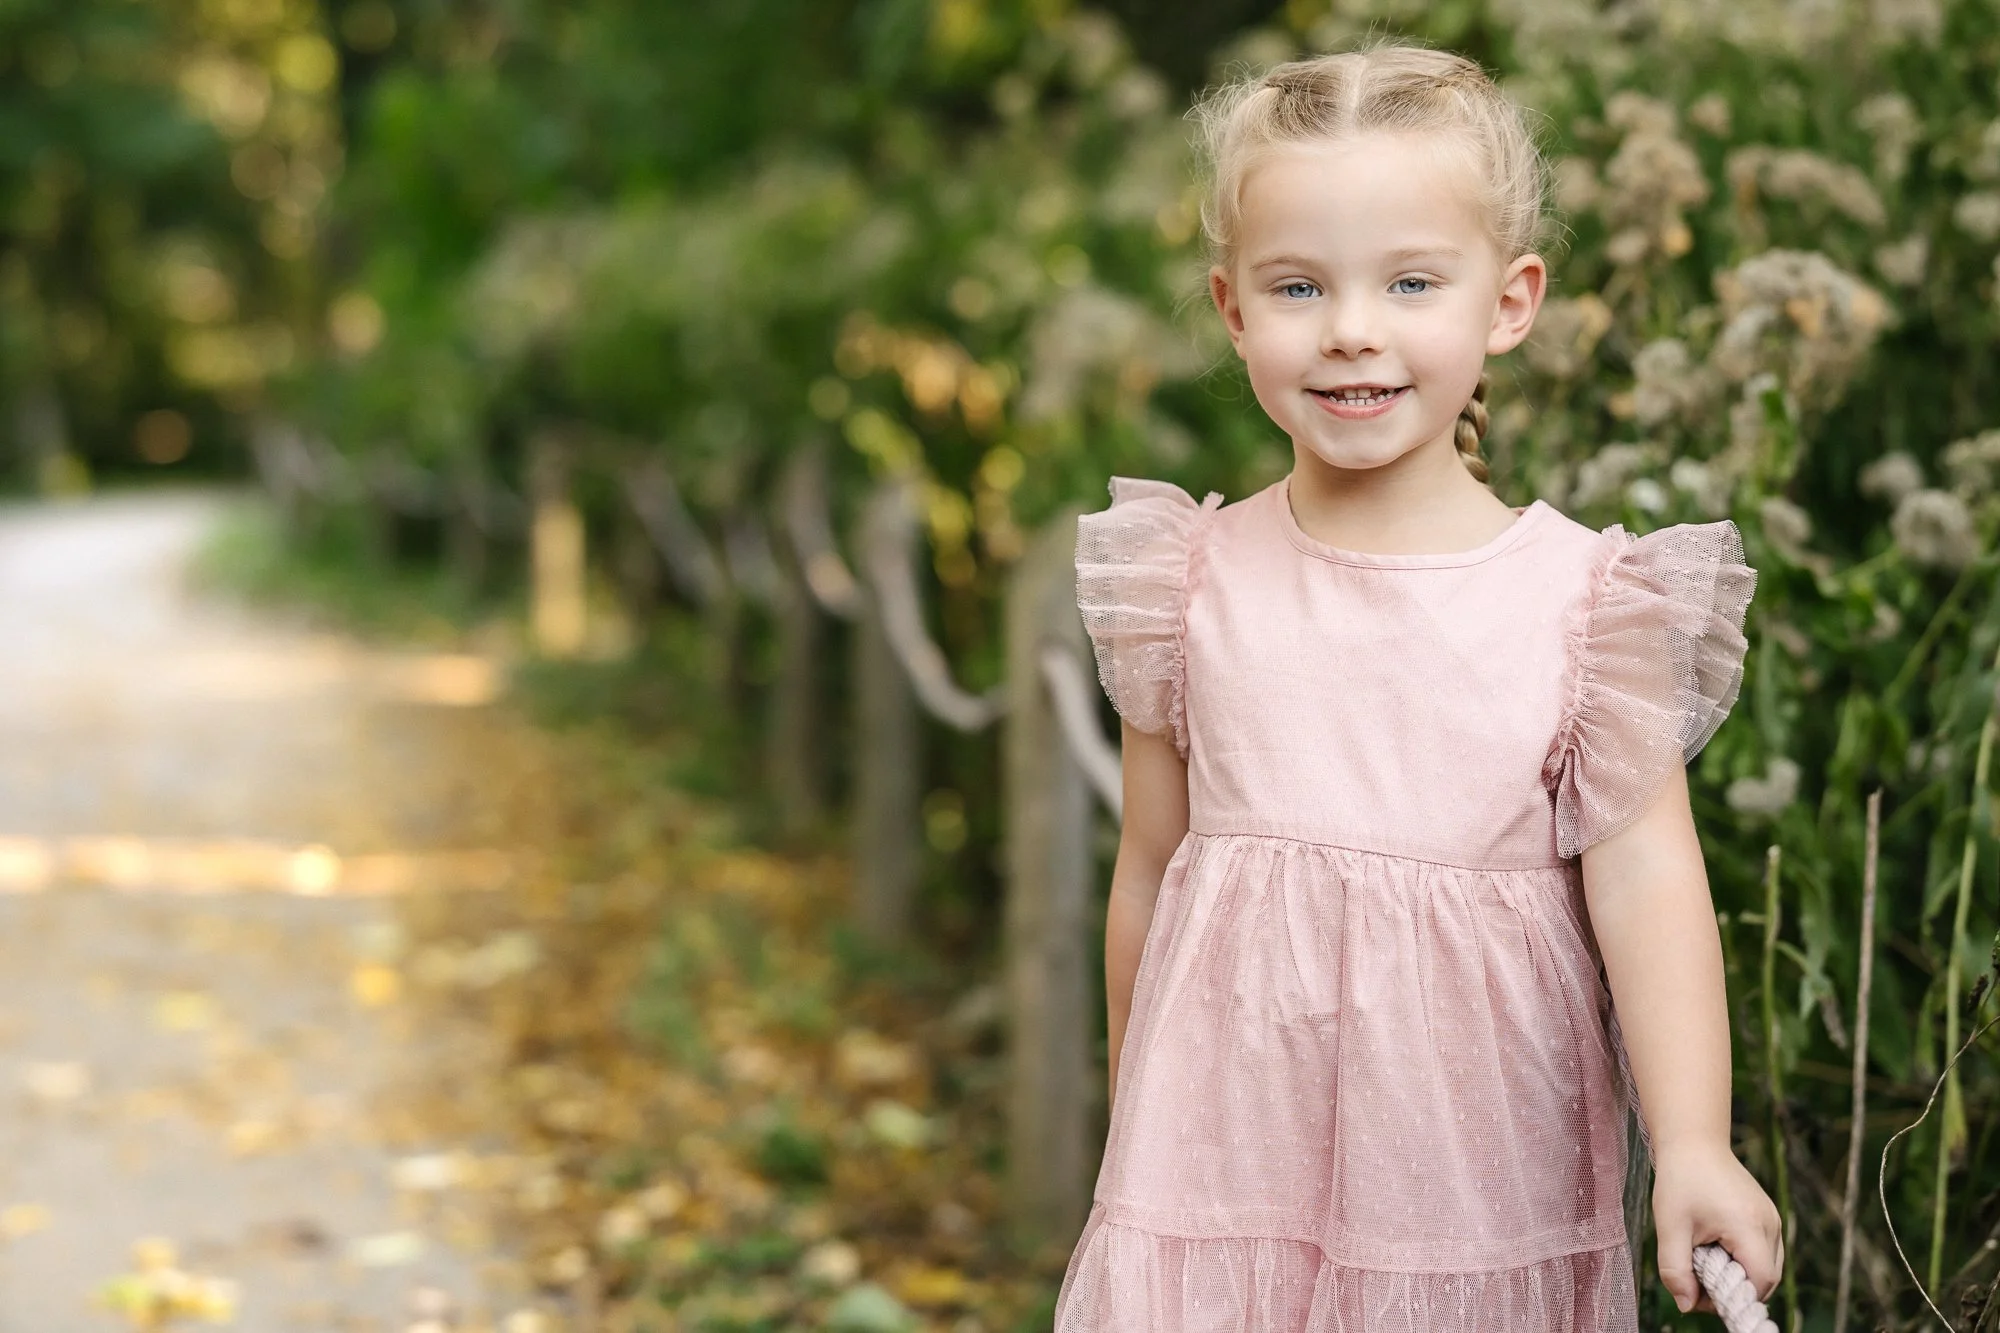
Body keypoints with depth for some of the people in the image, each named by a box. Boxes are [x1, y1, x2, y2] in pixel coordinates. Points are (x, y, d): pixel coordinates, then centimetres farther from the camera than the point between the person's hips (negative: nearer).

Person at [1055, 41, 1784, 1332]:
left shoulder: (1582, 595, -6)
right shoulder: (1196, 583, -1)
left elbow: (1643, 875, -9)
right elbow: (1151, 872, 8)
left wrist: (1695, 1149, -20)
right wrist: (1135, 1133, 15)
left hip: (1478, 1172, -1)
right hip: (1226, 1152, 1)